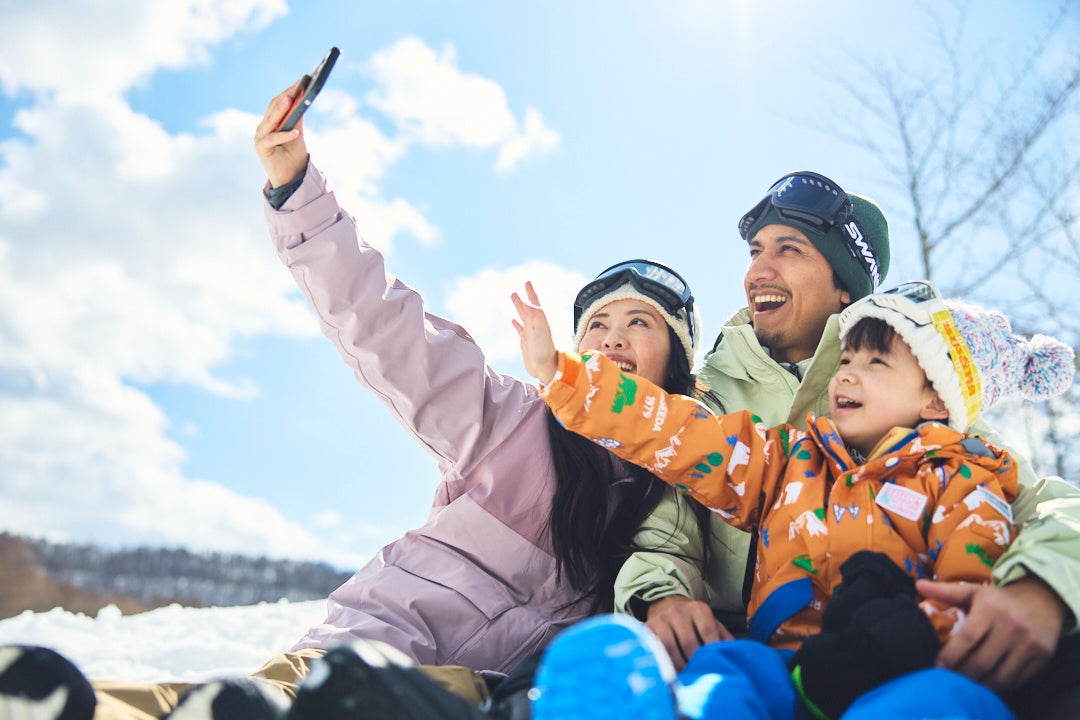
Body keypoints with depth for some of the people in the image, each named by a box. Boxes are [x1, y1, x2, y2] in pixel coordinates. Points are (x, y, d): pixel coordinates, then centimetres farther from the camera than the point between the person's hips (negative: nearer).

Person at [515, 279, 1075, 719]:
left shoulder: (958, 481, 14)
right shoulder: (793, 457, 24)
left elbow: (977, 588, -2)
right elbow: (683, 437, 18)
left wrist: (908, 637, -24)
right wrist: (558, 371, 14)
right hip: (785, 665, 2)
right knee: (721, 666, -34)